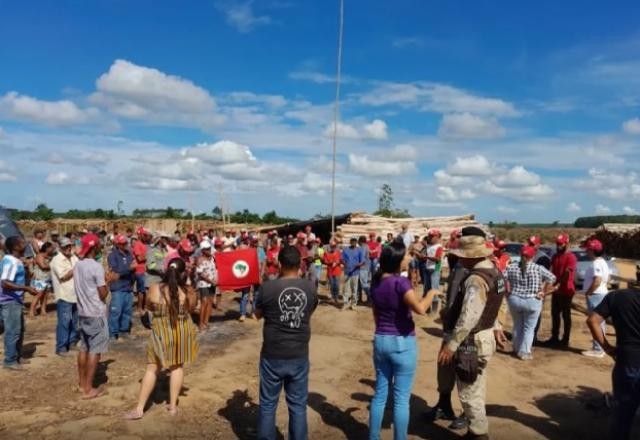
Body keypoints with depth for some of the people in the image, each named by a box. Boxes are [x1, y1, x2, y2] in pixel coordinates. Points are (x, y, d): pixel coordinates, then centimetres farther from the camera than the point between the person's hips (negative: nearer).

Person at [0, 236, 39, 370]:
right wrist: (26, 288, -29)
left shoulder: (15, 260, 10)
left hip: (15, 300, 10)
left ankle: (17, 357, 29)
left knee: (19, 329, 18)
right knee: (13, 331, -2)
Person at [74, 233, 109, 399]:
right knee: (95, 350, 0)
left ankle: (82, 381, 30)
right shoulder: (97, 267, -18)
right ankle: (88, 389, 3)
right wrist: (108, 282, 0)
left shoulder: (77, 265, 6)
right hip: (96, 314, -8)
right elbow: (103, 294, -16)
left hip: (82, 312, 8)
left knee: (83, 348, 18)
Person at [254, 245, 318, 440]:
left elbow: (258, 315, 4)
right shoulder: (310, 287, -6)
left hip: (272, 356, -2)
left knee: (268, 404, 14)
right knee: (298, 406, 14)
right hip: (300, 356, 2)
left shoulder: (267, 287, -14)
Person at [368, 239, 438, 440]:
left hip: (380, 341, 7)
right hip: (403, 343, -7)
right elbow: (420, 308, -32)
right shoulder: (400, 282, -19)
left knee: (380, 394, 17)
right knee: (401, 399, 6)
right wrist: (431, 293, -14)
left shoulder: (376, 281, 3)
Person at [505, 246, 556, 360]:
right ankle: (524, 352, 8)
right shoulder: (538, 268, -6)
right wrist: (543, 292, -7)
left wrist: (508, 292, 0)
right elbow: (552, 278, -12)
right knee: (529, 328, 8)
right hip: (532, 302, -3)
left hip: (514, 300, 3)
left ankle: (516, 349, 29)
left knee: (517, 326, 19)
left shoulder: (511, 267, 0)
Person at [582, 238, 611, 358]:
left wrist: (587, 293, -17)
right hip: (601, 294, 11)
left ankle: (597, 350, -1)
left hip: (596, 295, -11)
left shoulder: (596, 263, -19)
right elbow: (606, 279, 21)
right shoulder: (602, 262, 14)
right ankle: (599, 347, 23)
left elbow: (597, 281, -28)